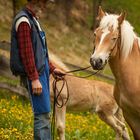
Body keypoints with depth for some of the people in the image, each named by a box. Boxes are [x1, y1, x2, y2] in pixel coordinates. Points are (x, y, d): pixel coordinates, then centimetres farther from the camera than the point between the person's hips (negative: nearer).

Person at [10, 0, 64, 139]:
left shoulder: (32, 19, 16)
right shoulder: (23, 21, -15)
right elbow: (26, 52, -21)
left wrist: (52, 68, 19)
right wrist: (34, 79, -24)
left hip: (41, 71, 10)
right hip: (34, 75, -10)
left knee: (44, 114, 12)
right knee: (42, 114, -11)